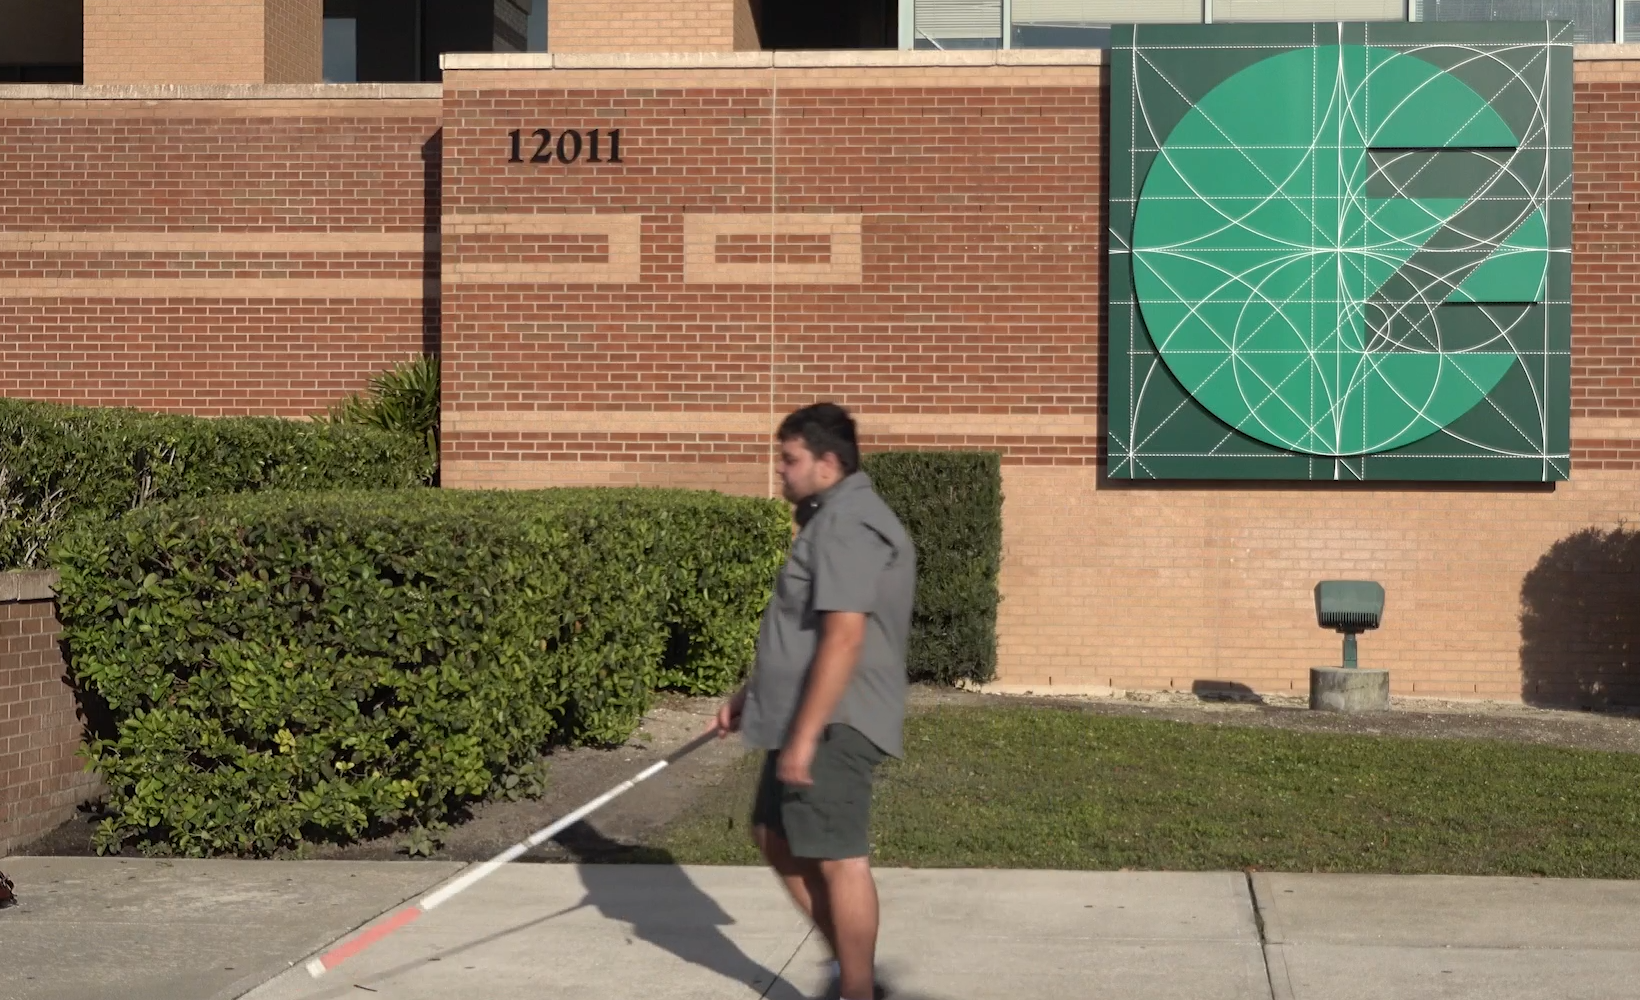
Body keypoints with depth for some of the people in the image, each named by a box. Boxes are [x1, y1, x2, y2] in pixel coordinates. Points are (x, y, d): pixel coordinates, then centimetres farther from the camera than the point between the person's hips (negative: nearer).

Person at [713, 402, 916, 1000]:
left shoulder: (847, 526, -18)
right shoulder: (831, 519, 17)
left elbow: (843, 639, -25)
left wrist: (805, 737, -26)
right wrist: (752, 695, 23)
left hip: (832, 725, -11)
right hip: (806, 719, 11)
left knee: (838, 858, -3)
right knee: (776, 836, 17)